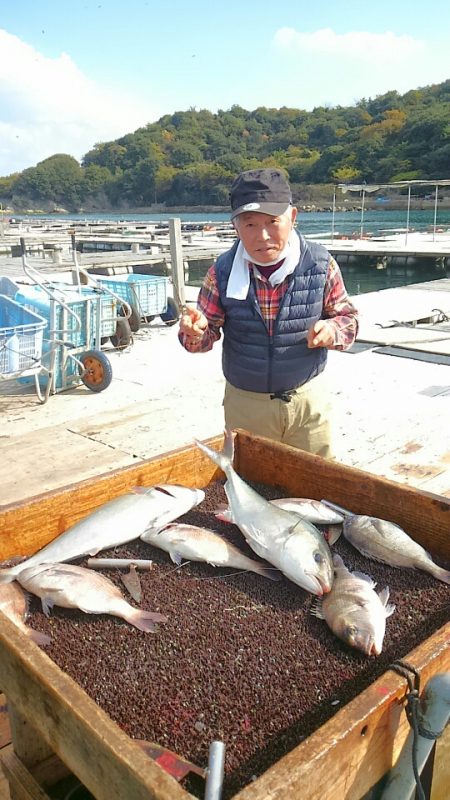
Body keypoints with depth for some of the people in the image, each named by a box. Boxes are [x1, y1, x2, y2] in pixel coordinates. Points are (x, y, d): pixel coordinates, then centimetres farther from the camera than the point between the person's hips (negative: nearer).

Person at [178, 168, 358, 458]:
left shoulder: (320, 264, -10)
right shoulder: (223, 272, -10)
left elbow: (348, 317, 2)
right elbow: (209, 333, -2)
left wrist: (333, 330, -21)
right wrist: (195, 332, -25)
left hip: (309, 399, 0)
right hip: (245, 403, 0)